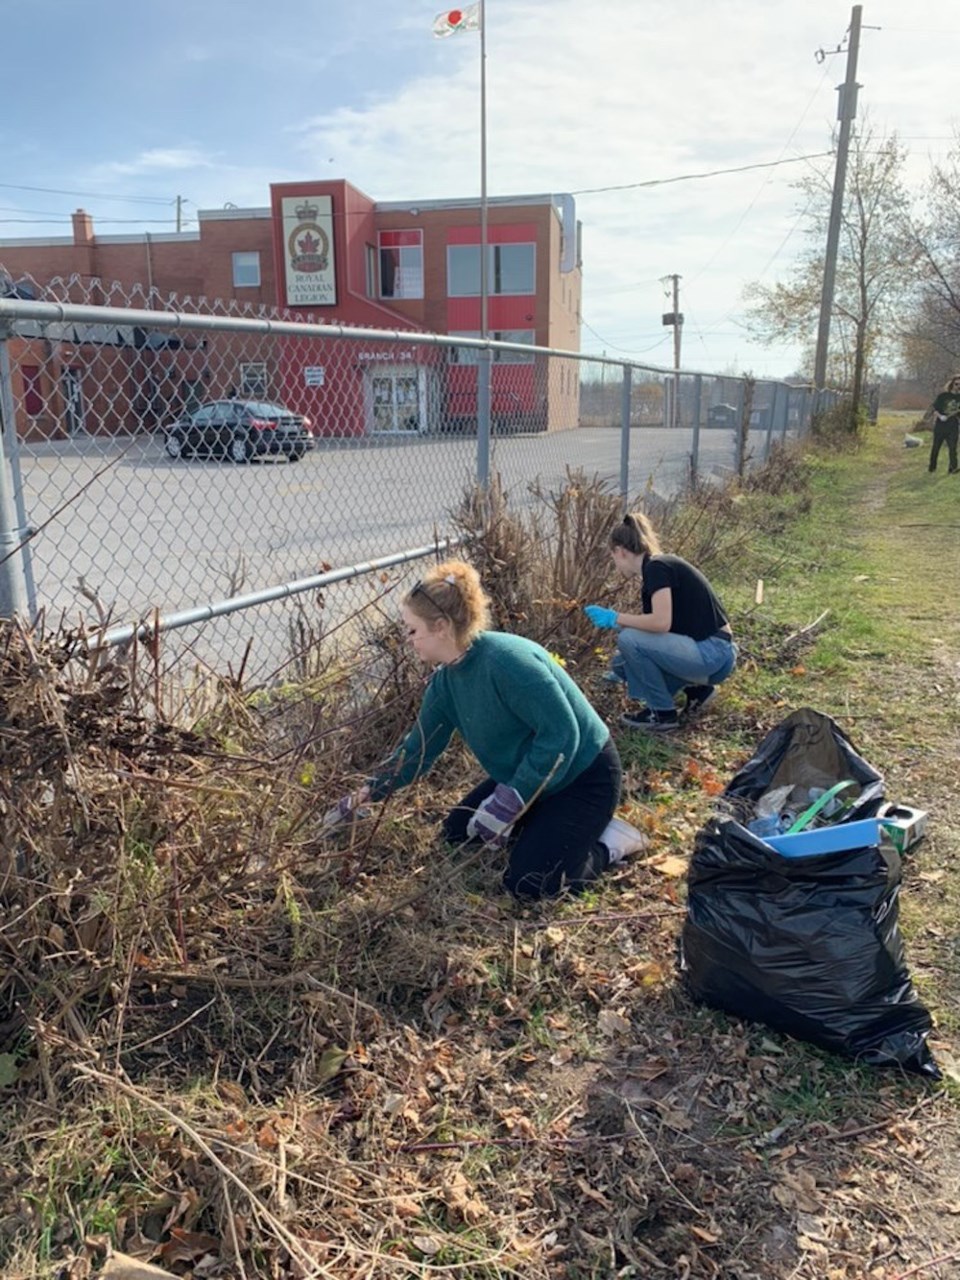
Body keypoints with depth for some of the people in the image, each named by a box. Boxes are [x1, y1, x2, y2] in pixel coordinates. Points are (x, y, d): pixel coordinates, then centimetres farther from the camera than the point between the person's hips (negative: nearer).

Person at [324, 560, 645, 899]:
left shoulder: (506, 660, -31)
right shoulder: (446, 680, -4)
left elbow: (562, 735, -31)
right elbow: (418, 748, 9)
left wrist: (508, 802, -28)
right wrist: (364, 795, 7)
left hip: (583, 776, -9)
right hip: (526, 776, 9)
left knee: (527, 882, -17)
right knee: (458, 832, 11)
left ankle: (609, 842, 4)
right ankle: (548, 826, 17)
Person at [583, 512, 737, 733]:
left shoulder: (656, 567, -14)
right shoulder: (656, 568, 14)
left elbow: (661, 622, -29)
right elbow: (651, 624, 26)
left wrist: (616, 618, -15)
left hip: (714, 654, -9)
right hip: (703, 651, 9)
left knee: (629, 639, -18)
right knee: (622, 662, 6)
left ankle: (663, 714, -3)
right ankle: (696, 688, 13)